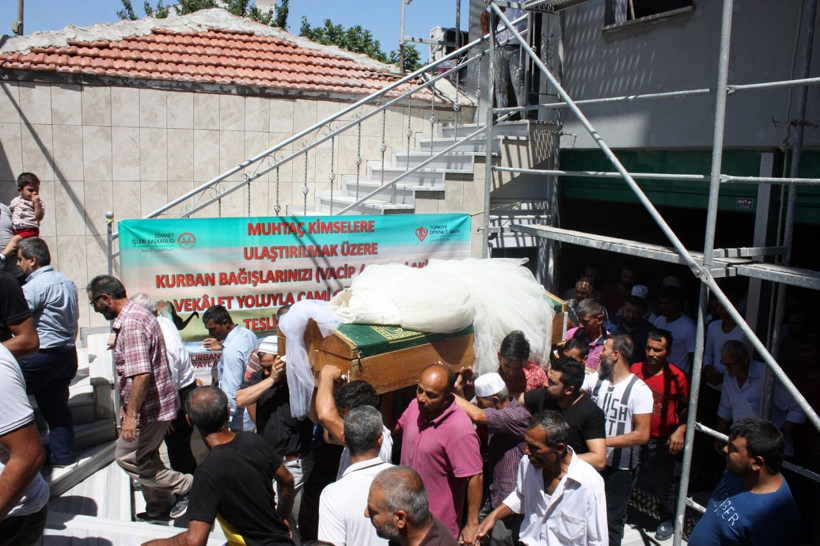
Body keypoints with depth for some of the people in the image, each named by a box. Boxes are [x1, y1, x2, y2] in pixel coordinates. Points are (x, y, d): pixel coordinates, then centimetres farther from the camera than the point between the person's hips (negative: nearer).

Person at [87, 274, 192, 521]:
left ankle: (185, 485, 4)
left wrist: (131, 414, -25)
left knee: (126, 457, 2)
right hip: (158, 402, 10)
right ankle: (159, 510, 32)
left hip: (150, 407, -10)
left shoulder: (131, 324, -23)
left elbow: (141, 374, -31)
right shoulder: (138, 312, 10)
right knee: (144, 457, 19)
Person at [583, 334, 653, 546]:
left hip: (620, 468, -5)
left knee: (612, 521, 11)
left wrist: (605, 441, -22)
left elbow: (642, 435, -20)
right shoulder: (596, 379, 1)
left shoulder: (639, 390, -16)